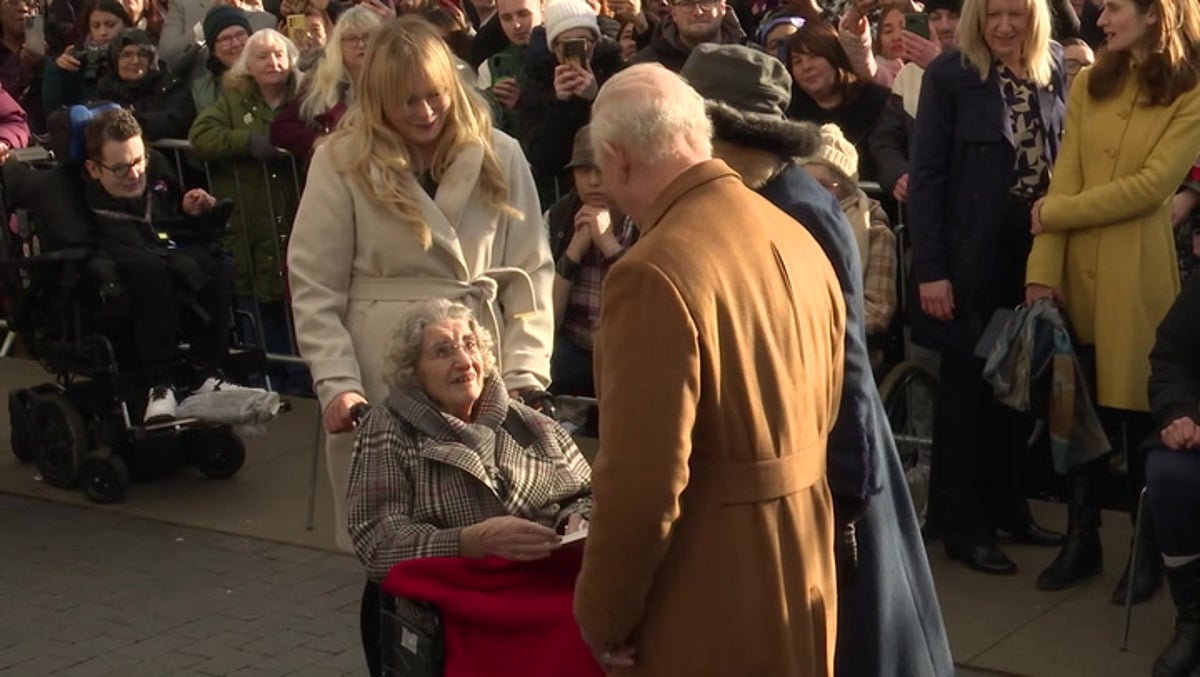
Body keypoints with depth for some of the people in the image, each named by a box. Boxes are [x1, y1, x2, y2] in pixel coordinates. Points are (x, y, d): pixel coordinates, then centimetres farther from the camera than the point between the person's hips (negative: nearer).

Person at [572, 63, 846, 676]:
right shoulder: (798, 241, 5)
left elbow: (643, 480, -24)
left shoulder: (655, 273, -23)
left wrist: (602, 614, -11)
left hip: (707, 612, -8)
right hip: (802, 577, 8)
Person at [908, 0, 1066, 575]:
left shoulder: (1055, 68, 4)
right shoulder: (950, 75, -9)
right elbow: (926, 175, -10)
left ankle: (1007, 504, 27)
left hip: (1036, 250, 4)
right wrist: (929, 269, -13)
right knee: (967, 387, 5)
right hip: (972, 255, -4)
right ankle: (961, 524, 15)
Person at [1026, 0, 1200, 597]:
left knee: (1141, 414, 5)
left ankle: (1149, 551, 19)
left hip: (1139, 272, -4)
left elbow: (1150, 187, -13)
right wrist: (1043, 266, -8)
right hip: (1077, 266, 4)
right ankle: (1081, 539, 23)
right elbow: (1065, 178, 1)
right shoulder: (1088, 85, 9)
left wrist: (1053, 213, -10)